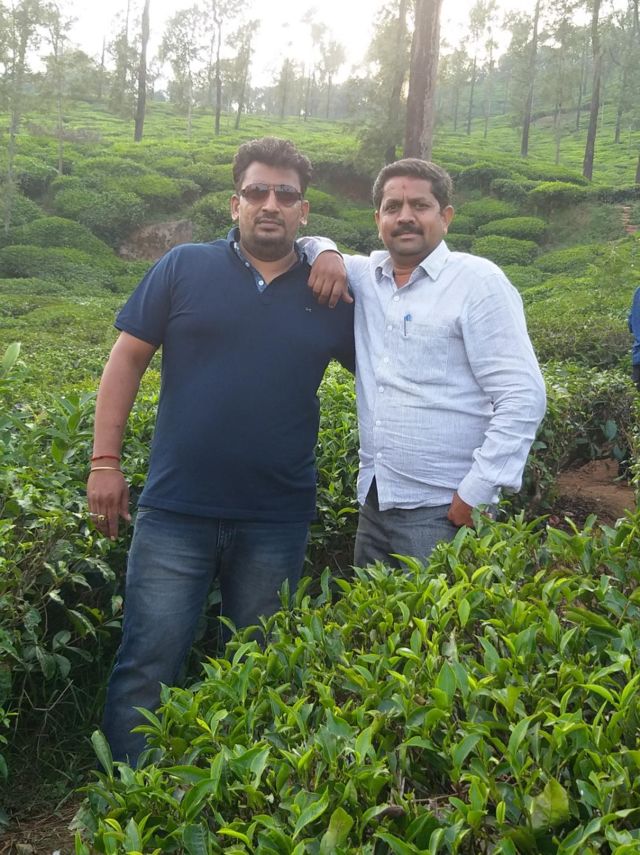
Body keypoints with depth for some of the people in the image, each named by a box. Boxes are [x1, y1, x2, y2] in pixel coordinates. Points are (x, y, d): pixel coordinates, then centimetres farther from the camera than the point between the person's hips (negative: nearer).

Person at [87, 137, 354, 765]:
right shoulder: (185, 268, 1)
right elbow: (127, 361, 1)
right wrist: (104, 461, -4)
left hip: (277, 523, 2)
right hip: (175, 512, -2)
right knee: (147, 667, 2)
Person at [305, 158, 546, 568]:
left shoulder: (478, 281, -8)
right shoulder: (364, 276, 8)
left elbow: (523, 398, -13)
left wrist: (476, 493, -17)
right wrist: (323, 253, -1)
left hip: (444, 511, -6)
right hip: (374, 502, 6)